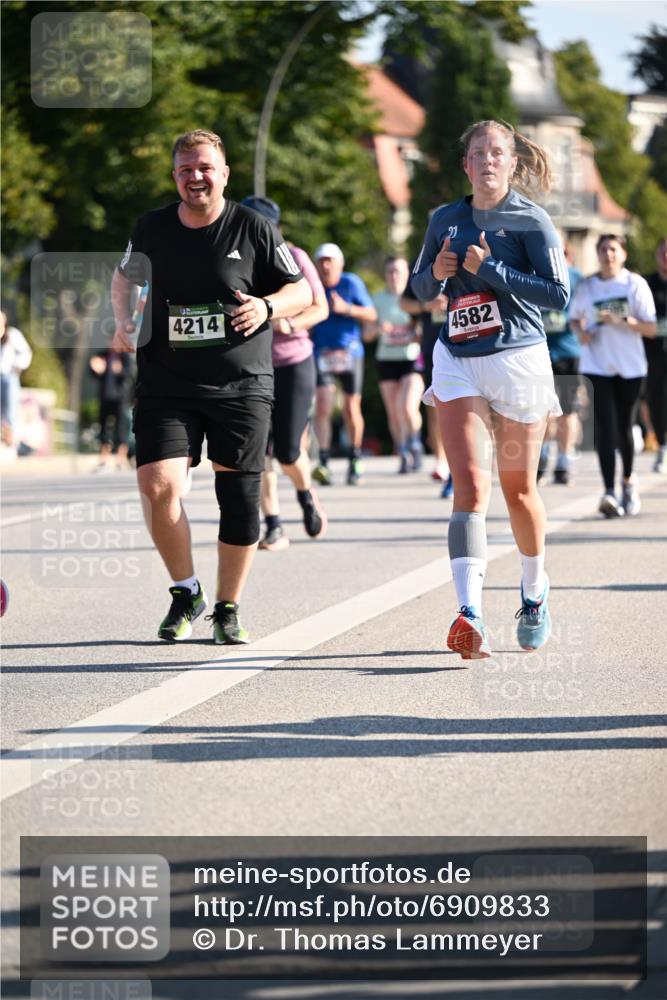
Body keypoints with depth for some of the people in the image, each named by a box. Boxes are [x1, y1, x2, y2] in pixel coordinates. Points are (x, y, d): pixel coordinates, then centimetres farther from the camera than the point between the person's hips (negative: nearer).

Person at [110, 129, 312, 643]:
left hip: (242, 384, -1)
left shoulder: (253, 228, -1)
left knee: (239, 500, 2)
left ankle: (228, 609, 19)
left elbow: (303, 291, 5)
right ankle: (185, 592, 8)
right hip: (166, 384, 1)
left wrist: (267, 306, -15)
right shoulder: (152, 228, 5)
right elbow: (126, 277, 25)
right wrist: (124, 322, 7)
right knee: (158, 485, -15)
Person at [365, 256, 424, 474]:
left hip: (412, 359, -3)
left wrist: (420, 336, -15)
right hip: (386, 360, 3)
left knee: (408, 408, -20)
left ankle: (415, 444, 6)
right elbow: (367, 334, 6)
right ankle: (404, 456, 18)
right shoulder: (379, 300, 7)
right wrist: (377, 329, -15)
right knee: (393, 414, 4)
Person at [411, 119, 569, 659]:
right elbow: (421, 287, 21)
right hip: (457, 361, 2)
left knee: (518, 488, 9)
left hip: (517, 359, -2)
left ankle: (535, 595, 34)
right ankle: (470, 615, -25)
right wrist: (437, 272, -2)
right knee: (469, 485, -13)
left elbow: (559, 292, -12)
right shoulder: (445, 220, 9)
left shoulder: (531, 220, -4)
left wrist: (490, 269, -17)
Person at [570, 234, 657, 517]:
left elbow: (650, 329, -4)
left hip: (630, 366, 0)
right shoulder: (586, 287, 4)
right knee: (604, 428, -12)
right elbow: (575, 318, 19)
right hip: (596, 366, 0)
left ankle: (628, 481, 37)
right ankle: (609, 493, -20)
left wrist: (623, 320, -20)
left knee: (623, 428, 11)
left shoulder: (635, 284, -2)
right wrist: (581, 332, -3)